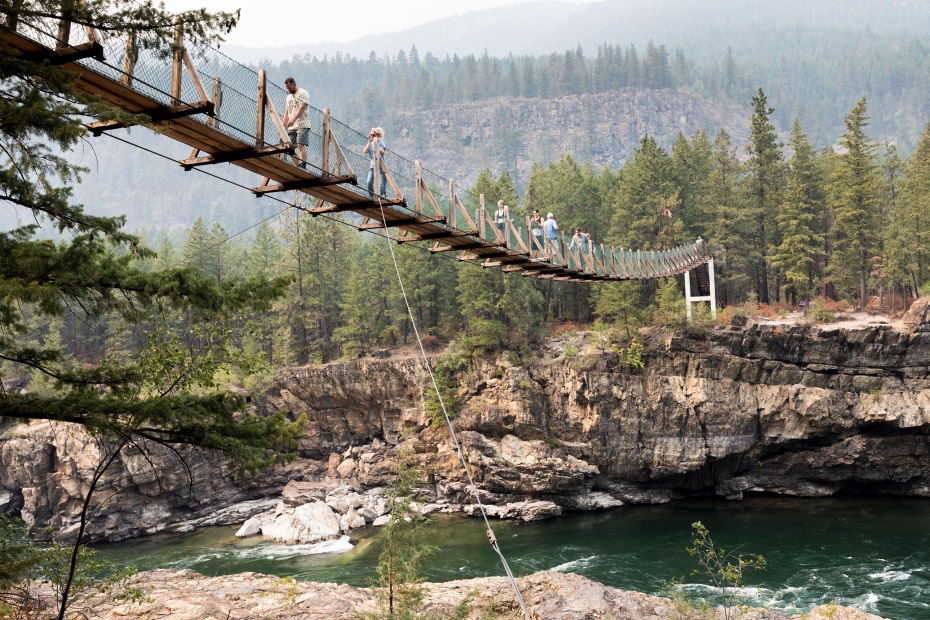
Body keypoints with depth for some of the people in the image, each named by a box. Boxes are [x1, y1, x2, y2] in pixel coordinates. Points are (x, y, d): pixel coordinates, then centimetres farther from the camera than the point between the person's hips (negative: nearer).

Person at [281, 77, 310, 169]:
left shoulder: (303, 93, -2)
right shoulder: (289, 97, 23)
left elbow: (302, 107, -17)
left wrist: (293, 119, -31)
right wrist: (282, 127, 14)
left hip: (302, 125, -8)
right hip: (291, 127, 8)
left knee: (300, 145, -20)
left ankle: (302, 166, -28)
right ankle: (298, 167, 2)